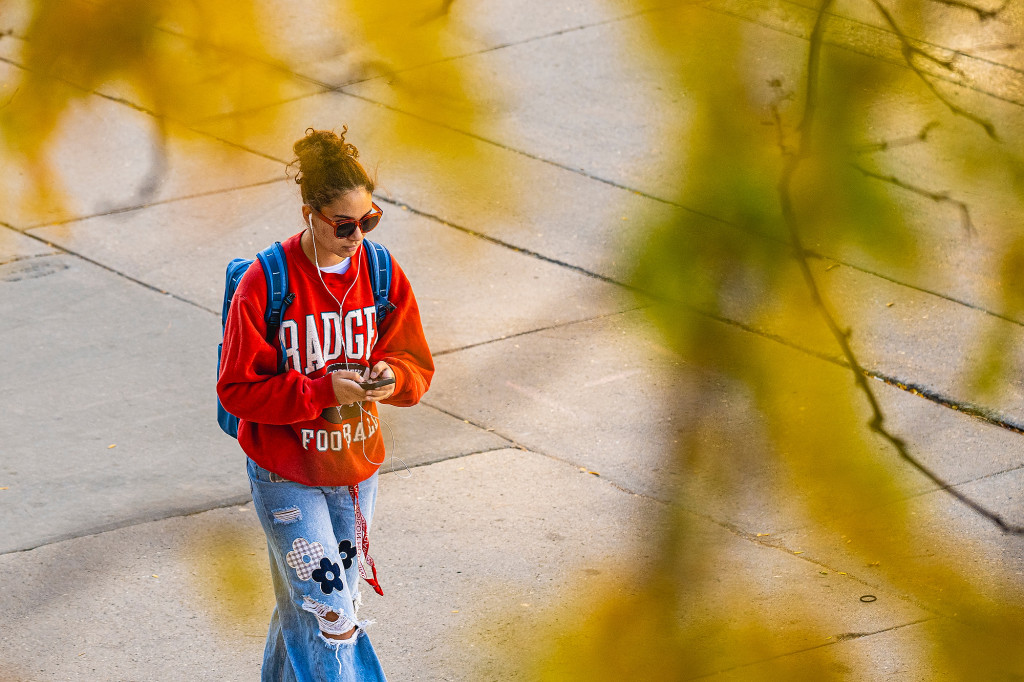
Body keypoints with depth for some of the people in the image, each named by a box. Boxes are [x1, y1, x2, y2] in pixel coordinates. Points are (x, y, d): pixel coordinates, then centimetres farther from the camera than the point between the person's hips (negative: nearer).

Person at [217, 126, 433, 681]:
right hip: (286, 475, -5)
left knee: (304, 605, 17)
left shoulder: (380, 272, -3)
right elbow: (238, 389, -15)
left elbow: (416, 364, 5)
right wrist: (323, 390, -26)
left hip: (356, 468, 5)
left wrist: (392, 378, -19)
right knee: (329, 614, -10)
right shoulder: (265, 284, -17)